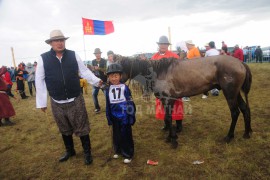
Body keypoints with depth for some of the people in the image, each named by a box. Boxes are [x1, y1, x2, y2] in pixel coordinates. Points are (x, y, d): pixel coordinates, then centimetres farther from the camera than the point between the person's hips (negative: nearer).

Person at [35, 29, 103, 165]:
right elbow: (39, 81, -1)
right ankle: (70, 151, 41)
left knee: (82, 128, 7)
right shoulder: (43, 58, -5)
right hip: (57, 103, 1)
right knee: (64, 129, 18)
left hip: (76, 100, 0)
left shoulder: (73, 55, -2)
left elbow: (84, 71, 3)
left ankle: (87, 153, 27)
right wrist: (42, 102, -1)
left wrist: (96, 81, -13)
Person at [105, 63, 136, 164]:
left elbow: (130, 103, -8)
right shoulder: (108, 89, 1)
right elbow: (108, 105, 8)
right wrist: (109, 117, 10)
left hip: (124, 116, -4)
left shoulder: (124, 88, -11)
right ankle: (117, 150, 38)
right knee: (116, 135, 18)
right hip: (115, 116, 4)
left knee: (126, 135, 5)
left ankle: (128, 154, 19)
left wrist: (132, 116, -8)